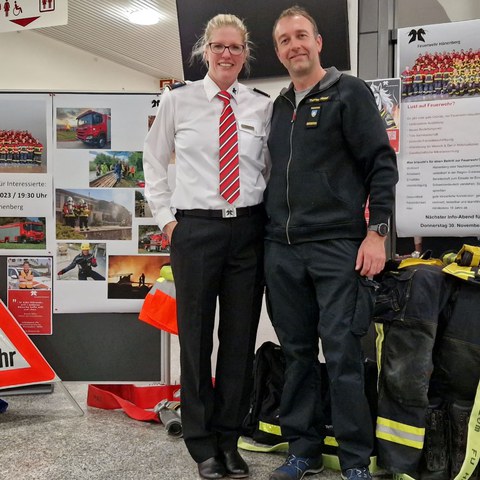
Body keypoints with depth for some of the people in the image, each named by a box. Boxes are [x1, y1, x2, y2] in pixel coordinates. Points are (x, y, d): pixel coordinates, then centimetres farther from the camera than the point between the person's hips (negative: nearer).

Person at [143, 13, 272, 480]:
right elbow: (154, 161, 11)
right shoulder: (177, 100, 4)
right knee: (195, 335, 4)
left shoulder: (263, 105, 7)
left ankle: (229, 439, 24)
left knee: (241, 337, 7)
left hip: (249, 229, 2)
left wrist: (269, 216, 6)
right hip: (195, 229, -1)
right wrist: (166, 217, 4)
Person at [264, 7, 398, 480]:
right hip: (282, 249, 5)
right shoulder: (278, 107, 17)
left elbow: (381, 165, -5)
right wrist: (271, 229, 16)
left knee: (342, 353, -4)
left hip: (337, 245, -5)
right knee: (297, 352, 10)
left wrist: (376, 232, -12)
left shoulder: (349, 92, 1)